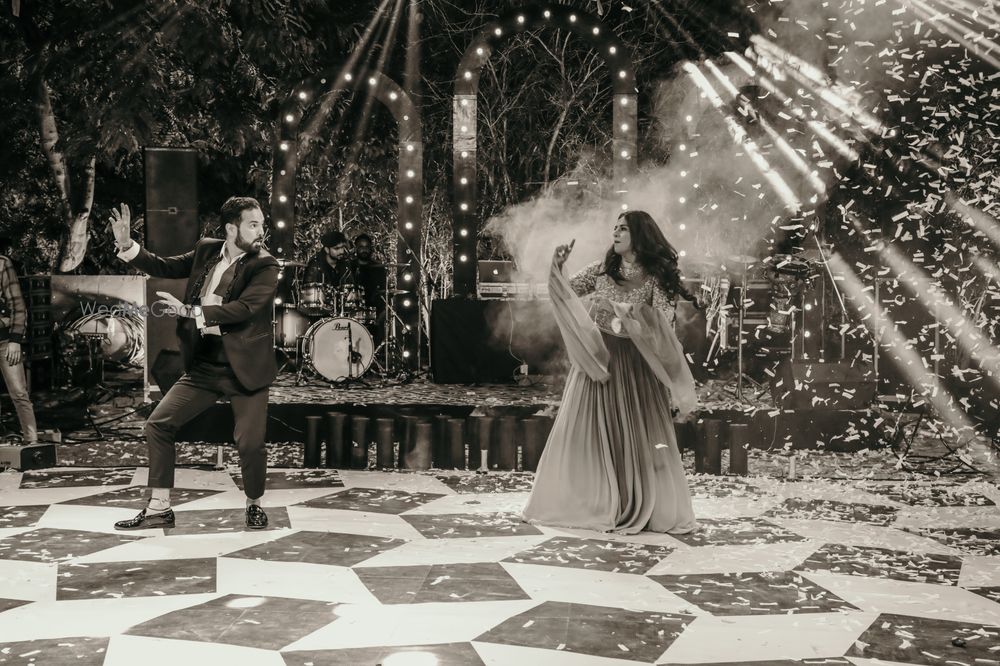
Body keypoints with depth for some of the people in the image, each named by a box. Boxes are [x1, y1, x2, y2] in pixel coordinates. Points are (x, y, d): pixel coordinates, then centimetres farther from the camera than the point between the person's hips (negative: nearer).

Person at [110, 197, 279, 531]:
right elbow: (165, 267, 13)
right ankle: (159, 508, 12)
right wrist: (127, 245, -1)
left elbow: (244, 308, -22)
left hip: (244, 368, -5)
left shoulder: (264, 265, -10)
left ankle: (254, 504, 21)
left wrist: (188, 310, -25)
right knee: (158, 425, 1)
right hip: (204, 366, 5)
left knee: (250, 442, -8)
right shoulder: (207, 250, 6)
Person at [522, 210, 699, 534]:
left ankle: (642, 508, 14)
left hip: (633, 365, -2)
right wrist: (557, 266, -11)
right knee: (590, 432, 4)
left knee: (636, 435, 3)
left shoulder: (655, 277, -1)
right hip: (596, 360, 2)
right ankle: (589, 504, 15)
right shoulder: (602, 268, 6)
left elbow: (663, 324, -11)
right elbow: (564, 294, 6)